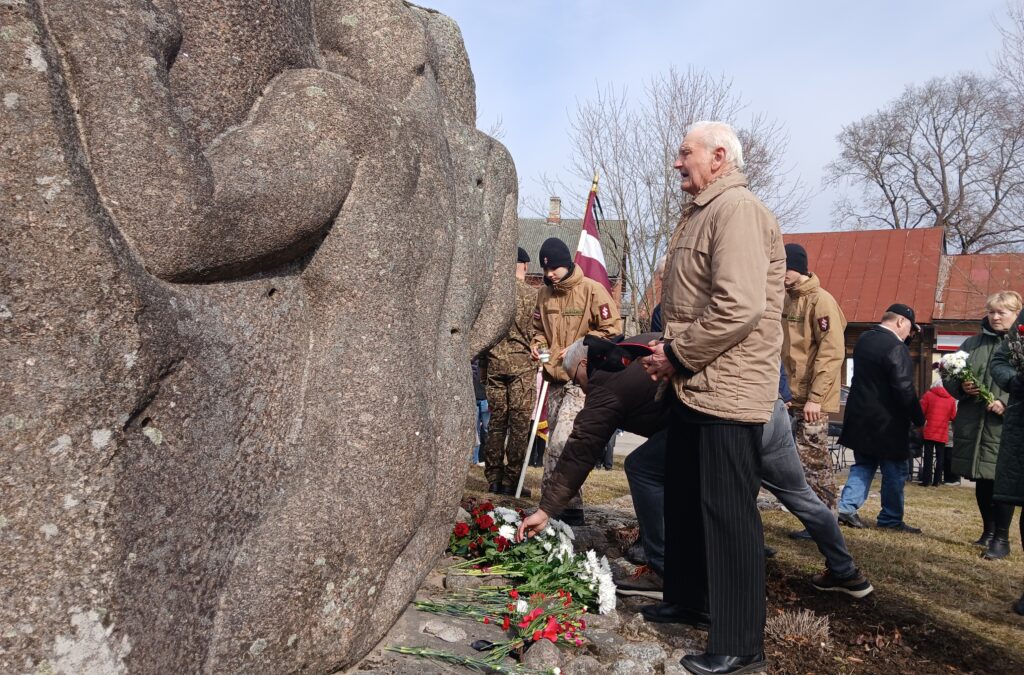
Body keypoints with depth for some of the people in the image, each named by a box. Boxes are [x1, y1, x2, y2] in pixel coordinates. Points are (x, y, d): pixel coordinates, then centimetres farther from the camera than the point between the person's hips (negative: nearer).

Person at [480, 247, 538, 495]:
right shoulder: (531, 293, -7)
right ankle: (511, 480, 5)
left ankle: (494, 479, 15)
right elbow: (534, 333, -7)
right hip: (521, 362, -4)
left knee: (496, 420, 10)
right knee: (519, 423, 2)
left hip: (494, 361, 4)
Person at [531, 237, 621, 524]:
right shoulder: (544, 294, 11)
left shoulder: (592, 290, -7)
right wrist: (538, 344, 3)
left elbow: (612, 329, -7)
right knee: (556, 441, 9)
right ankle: (568, 505, 18)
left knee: (560, 441, -17)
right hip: (554, 376, 7)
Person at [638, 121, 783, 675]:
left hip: (726, 391, -11)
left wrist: (677, 354, -17)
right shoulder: (701, 213, 18)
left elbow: (740, 306, -27)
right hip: (694, 387, 11)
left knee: (728, 513, -3)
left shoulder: (737, 209, -15)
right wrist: (669, 353, 10)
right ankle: (686, 599, 38)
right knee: (683, 498, 20)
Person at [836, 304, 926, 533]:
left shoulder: (864, 339, 7)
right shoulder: (896, 348, -19)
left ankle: (847, 506, 8)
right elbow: (904, 390, -21)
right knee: (894, 471, 6)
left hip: (860, 417, 8)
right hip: (887, 422, -7)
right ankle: (891, 518, 14)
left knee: (864, 464, 16)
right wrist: (919, 418, -10)